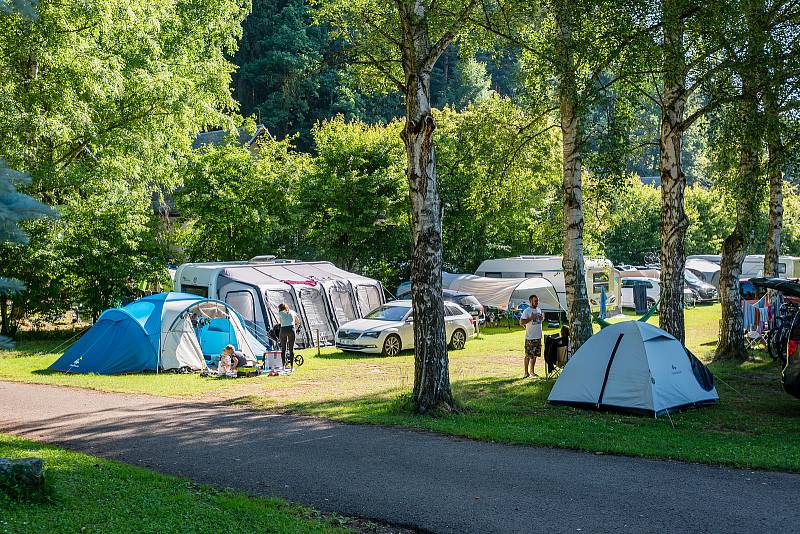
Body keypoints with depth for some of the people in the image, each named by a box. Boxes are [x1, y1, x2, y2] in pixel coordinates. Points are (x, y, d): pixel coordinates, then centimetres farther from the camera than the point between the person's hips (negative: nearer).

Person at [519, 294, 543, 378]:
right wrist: (531, 318, -23)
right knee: (528, 355, -3)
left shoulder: (539, 310, 12)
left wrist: (542, 318, 3)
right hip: (530, 337, -7)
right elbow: (521, 323, -14)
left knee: (535, 355, 12)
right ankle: (526, 372, 4)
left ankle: (532, 371, 20)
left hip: (538, 337, 7)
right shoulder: (527, 311, -10)